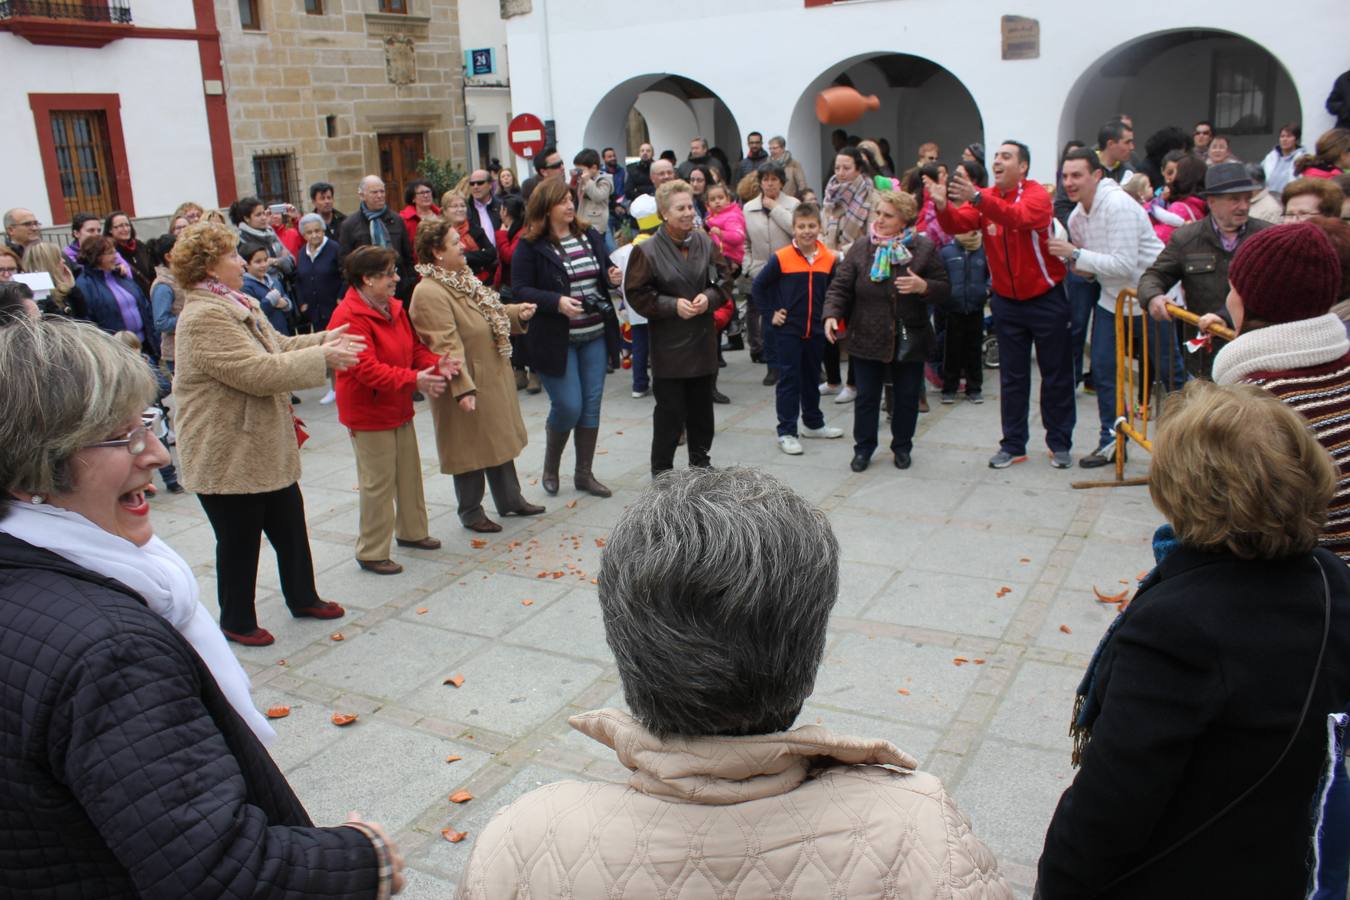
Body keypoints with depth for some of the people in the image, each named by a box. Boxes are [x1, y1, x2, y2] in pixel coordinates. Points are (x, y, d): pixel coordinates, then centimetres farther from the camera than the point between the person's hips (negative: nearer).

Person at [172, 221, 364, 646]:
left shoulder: (237, 304, 10)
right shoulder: (204, 318, -23)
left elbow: (277, 347, 20)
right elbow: (257, 372, -29)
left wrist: (323, 339, 6)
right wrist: (321, 358, -22)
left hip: (266, 448, 10)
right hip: (229, 458, -10)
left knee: (290, 526, 20)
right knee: (239, 542, 7)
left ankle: (302, 598, 37)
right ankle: (237, 621, 25)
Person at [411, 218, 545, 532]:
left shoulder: (463, 279, 8)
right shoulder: (430, 293, -23)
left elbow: (488, 314, 20)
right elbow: (447, 345, -28)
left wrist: (517, 313, 2)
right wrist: (462, 388, -32)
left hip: (493, 377, 9)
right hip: (468, 385, -9)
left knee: (501, 440, 19)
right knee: (471, 447, 5)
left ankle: (510, 500, 34)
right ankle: (471, 513, 21)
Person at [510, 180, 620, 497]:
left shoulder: (589, 236, 8)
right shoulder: (530, 246, -8)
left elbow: (607, 268, 20)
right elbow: (519, 291, -12)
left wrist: (613, 276, -4)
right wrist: (556, 302, -26)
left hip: (595, 336, 6)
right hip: (556, 339, -5)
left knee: (591, 405, 8)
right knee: (568, 406, -5)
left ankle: (584, 473, 21)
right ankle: (550, 467, 22)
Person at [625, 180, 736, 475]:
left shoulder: (706, 242, 2)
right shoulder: (647, 250, -10)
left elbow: (725, 281, 7)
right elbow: (636, 294, -9)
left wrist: (709, 298, -13)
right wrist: (672, 305, -18)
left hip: (704, 340, 4)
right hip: (669, 344, -4)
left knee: (702, 407, 15)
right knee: (670, 410, 0)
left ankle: (701, 462, 31)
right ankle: (661, 470, 14)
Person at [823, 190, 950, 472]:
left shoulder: (924, 248, -3)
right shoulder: (861, 248, -1)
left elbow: (944, 290, -2)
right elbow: (840, 287, -1)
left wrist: (923, 287, -23)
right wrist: (832, 314, -18)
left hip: (909, 340, 0)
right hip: (867, 339, 0)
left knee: (907, 398, 11)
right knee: (866, 396, 7)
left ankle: (902, 447, 29)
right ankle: (863, 448, 23)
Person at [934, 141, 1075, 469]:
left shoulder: (1037, 195, -14)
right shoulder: (984, 198, 1)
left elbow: (1020, 217, -35)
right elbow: (959, 224, -15)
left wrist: (977, 198, -47)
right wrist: (943, 207, -37)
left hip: (1045, 298, -4)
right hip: (1006, 300, 4)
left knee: (1056, 374, 6)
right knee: (1012, 376, 10)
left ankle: (1059, 444, 17)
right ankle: (1013, 445, 18)